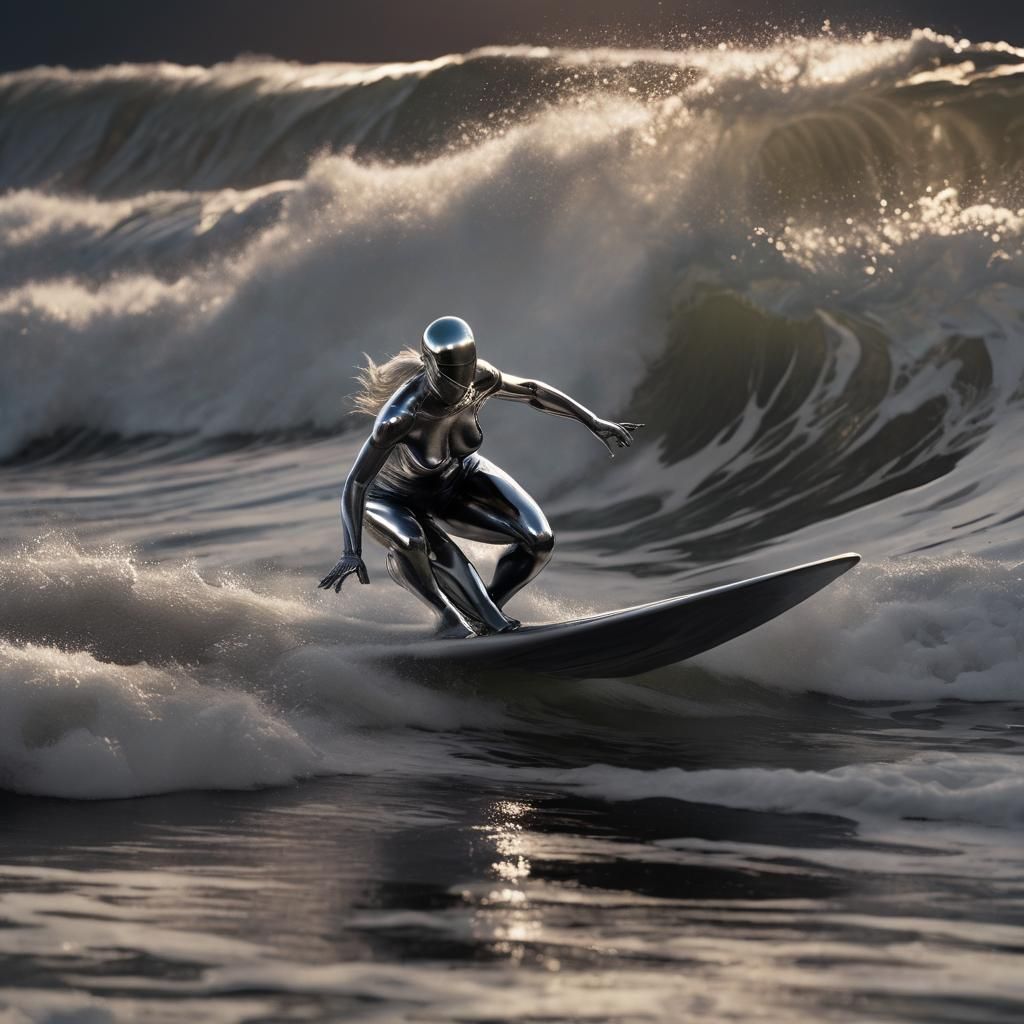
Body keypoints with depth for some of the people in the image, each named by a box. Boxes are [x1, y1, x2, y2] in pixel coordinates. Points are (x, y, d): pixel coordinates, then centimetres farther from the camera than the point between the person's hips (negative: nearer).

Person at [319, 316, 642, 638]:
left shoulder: (479, 379, -26)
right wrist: (352, 552, -50)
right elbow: (355, 484, -40)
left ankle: (485, 612, 13)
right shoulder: (399, 417, -42)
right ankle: (450, 616, -12)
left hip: (457, 478, 5)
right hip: (394, 499, -5)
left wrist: (596, 423, -2)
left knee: (539, 539, -11)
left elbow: (532, 390, -6)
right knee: (410, 543, -40)